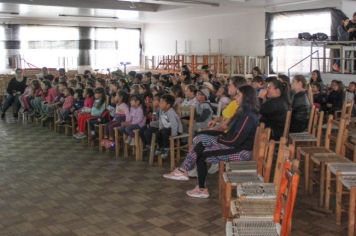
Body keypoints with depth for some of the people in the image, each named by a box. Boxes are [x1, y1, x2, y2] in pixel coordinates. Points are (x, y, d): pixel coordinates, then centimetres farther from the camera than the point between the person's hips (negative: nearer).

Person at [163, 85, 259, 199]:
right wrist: (223, 135, -2)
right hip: (235, 145, 10)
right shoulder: (244, 112, 10)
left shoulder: (248, 117, -21)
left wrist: (220, 139, -7)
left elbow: (235, 141, -23)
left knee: (201, 154, -10)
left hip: (241, 151, -10)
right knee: (200, 138, -1)